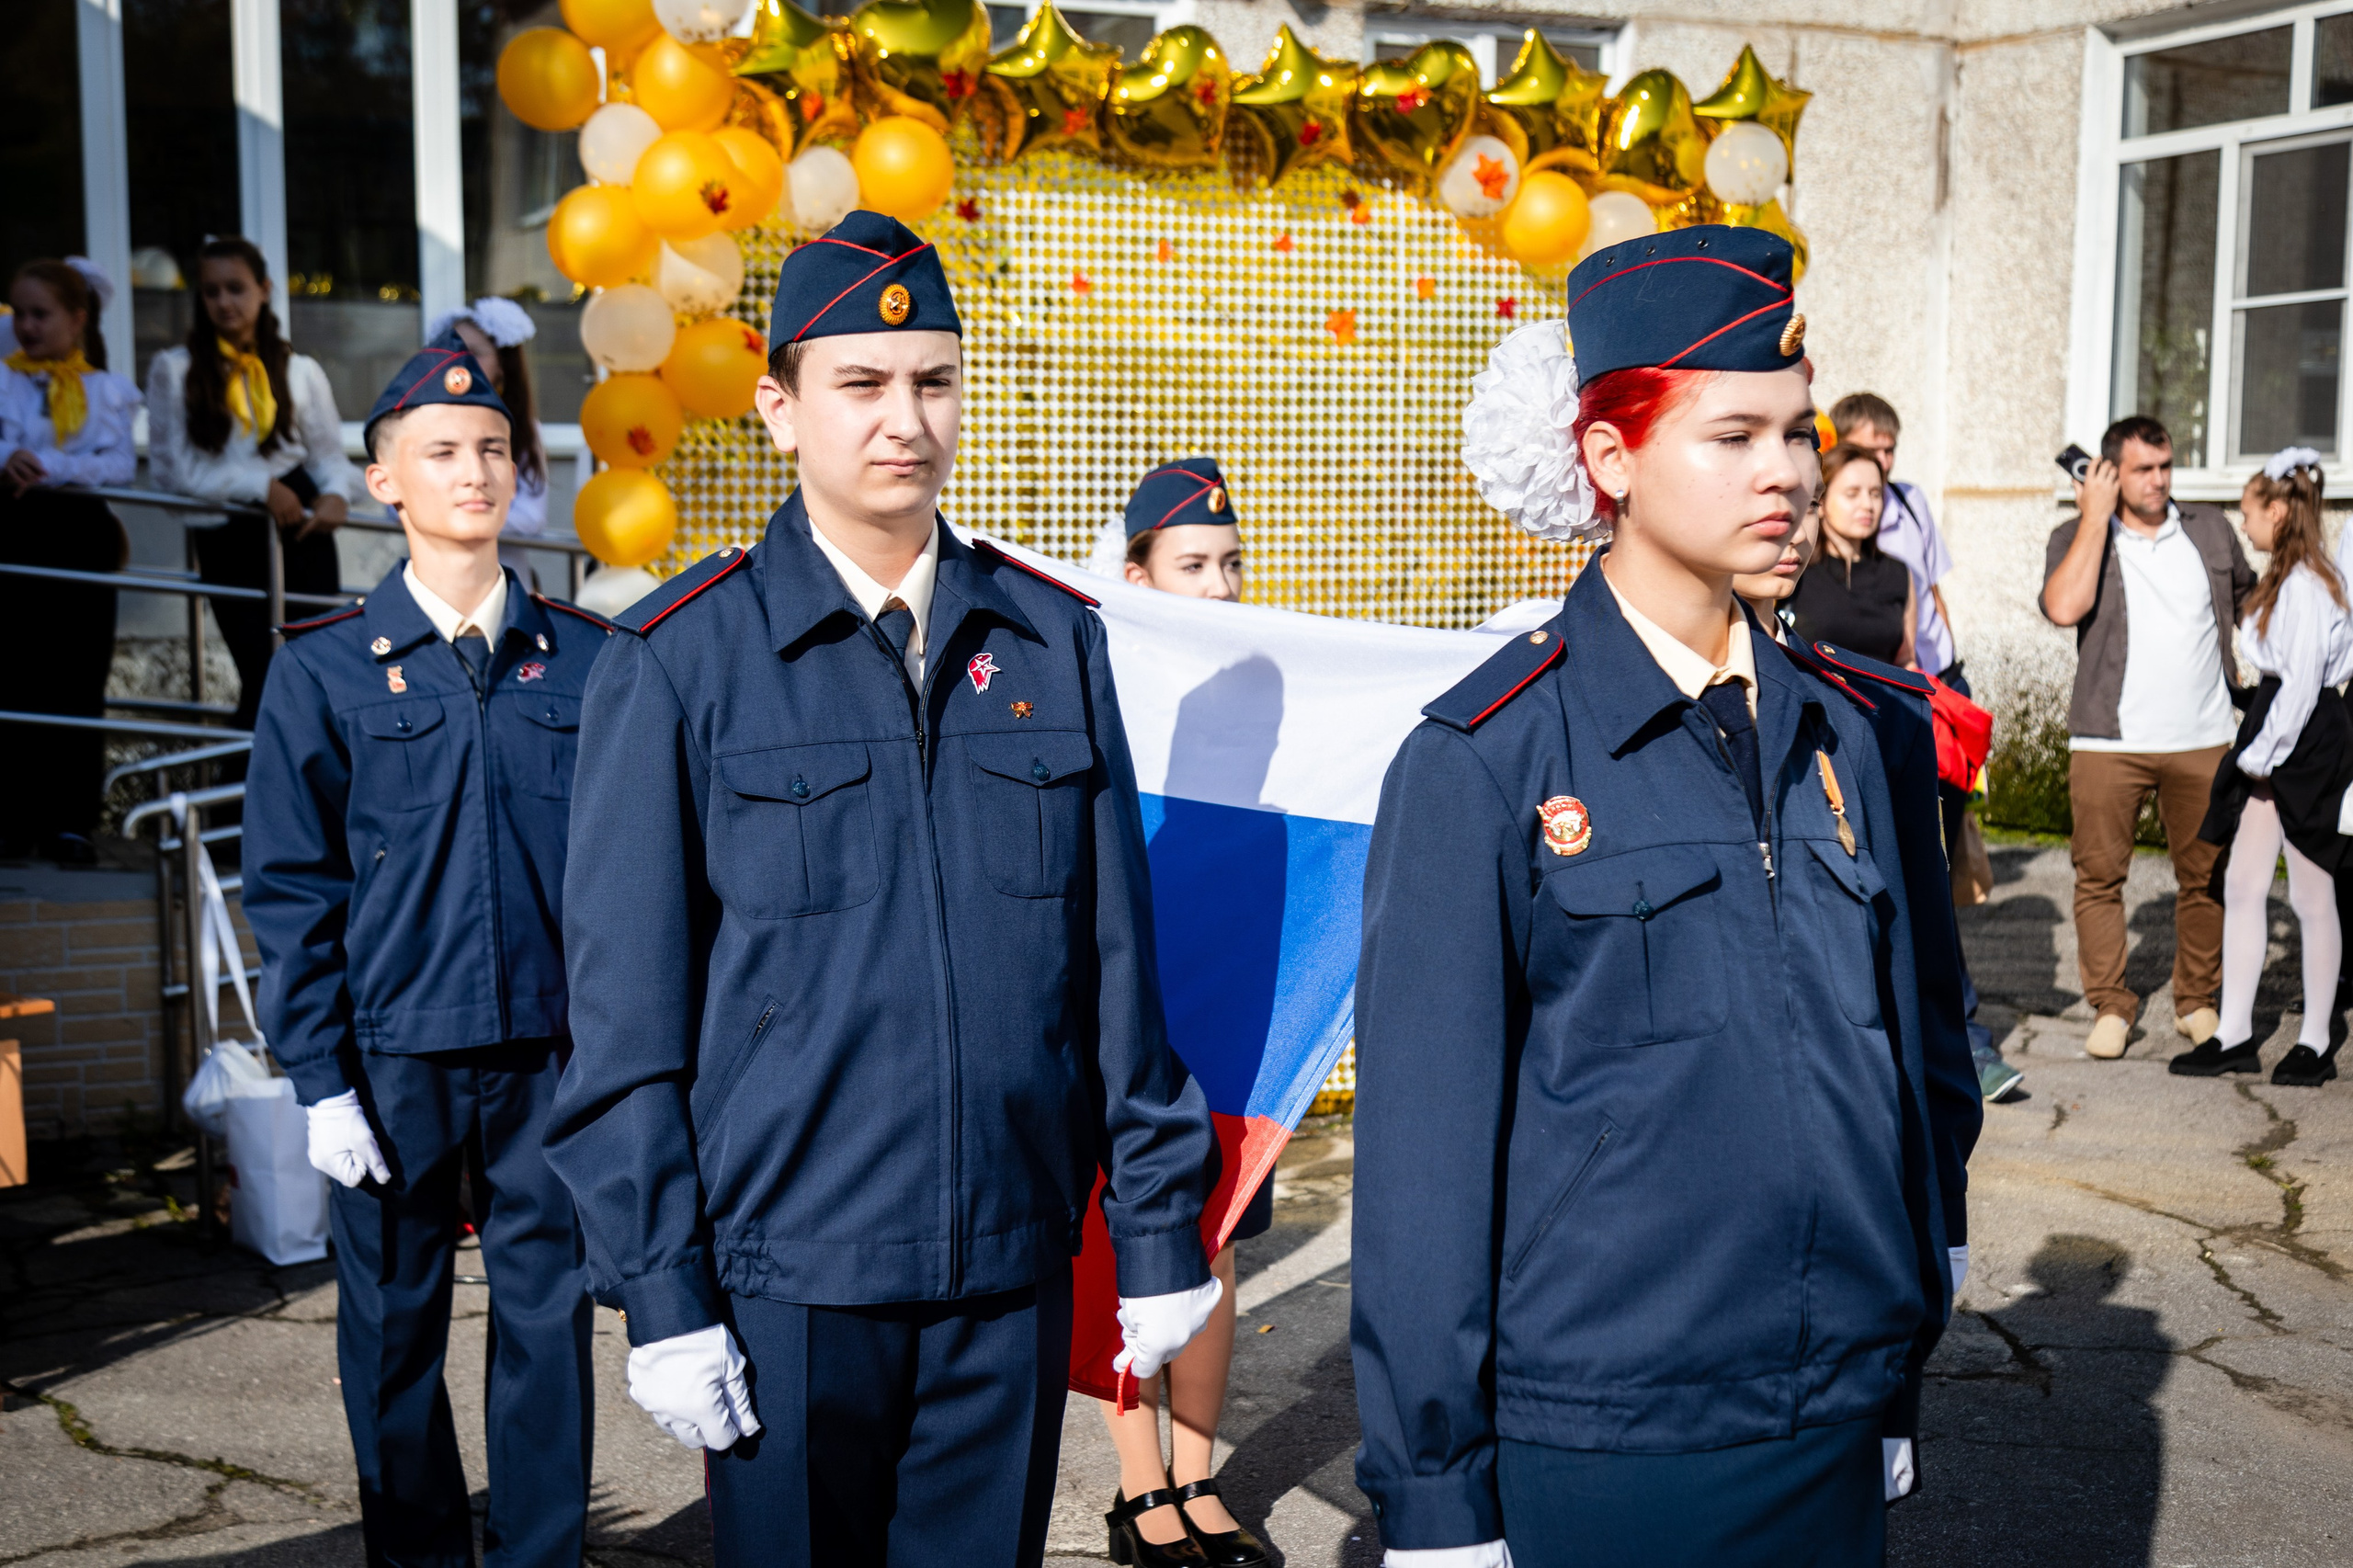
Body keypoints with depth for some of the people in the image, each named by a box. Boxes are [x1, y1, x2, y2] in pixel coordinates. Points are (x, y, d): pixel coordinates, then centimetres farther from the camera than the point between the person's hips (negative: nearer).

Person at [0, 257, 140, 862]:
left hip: (80, 538, 0)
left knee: (79, 684, 0)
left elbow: (121, 464, -4)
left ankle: (72, 820, 4)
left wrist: (51, 467, -18)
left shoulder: (107, 390, 9)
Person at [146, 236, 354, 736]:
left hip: (300, 530, 2)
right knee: (265, 679, -4)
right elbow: (173, 468, -4)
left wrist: (336, 494, -13)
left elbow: (329, 452, 10)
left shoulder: (301, 370, 9)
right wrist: (260, 485, -13)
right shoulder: (174, 369, 2)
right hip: (227, 538, -2)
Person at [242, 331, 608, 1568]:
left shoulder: (584, 658, 4)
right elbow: (290, 888, 1)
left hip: (553, 1051, 1)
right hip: (395, 1059, -1)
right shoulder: (324, 669, 2)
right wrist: (319, 1079, -5)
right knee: (395, 1335, 10)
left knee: (548, 1321, 7)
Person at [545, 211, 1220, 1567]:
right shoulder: (679, 661, -4)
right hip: (788, 1280, -2)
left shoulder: (1055, 640, 4)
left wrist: (1161, 1232, 6)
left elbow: (1118, 962, 6)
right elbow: (627, 1007, -4)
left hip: (1015, 1270, 3)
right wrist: (663, 1293, -6)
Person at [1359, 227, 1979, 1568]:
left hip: (1834, 1433, 5)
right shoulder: (1486, 761, -10)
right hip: (1590, 1453, -5)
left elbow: (1914, 1054, 13)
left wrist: (1900, 1386, 14)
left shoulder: (1841, 736, 5)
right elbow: (1423, 1154, -9)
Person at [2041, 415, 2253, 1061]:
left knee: (2205, 875, 5)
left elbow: (2251, 599, 26)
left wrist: (2248, 673, 17)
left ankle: (2198, 1002, 20)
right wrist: (2096, 517, -14)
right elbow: (2064, 607, -20)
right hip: (2108, 741, -2)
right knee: (2099, 875, -2)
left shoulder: (2211, 528, 11)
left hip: (2203, 740, 3)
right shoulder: (2077, 536, 1)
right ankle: (2110, 1007, 9)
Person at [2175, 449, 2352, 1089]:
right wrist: (2256, 752, 12)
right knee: (2242, 884, 8)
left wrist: (2263, 753, -16)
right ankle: (2235, 1035, 13)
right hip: (2275, 743, 10)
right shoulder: (2285, 578, 13)